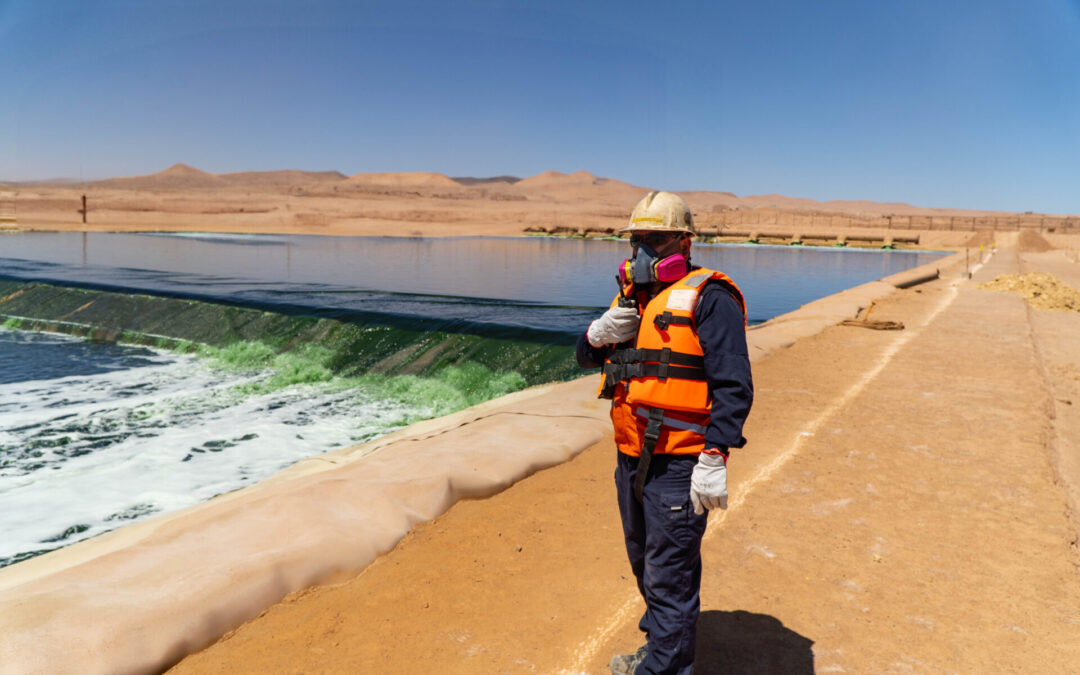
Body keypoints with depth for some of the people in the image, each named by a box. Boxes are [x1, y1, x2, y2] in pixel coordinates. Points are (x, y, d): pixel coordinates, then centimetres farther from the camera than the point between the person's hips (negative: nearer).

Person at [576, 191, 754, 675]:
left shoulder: (707, 297, -12)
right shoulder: (632, 296, 13)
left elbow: (734, 386, -18)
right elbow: (586, 358, 19)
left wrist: (714, 460, -23)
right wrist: (599, 334, -4)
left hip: (678, 466, -9)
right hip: (631, 458, 9)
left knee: (669, 575, 0)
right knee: (645, 562, 23)